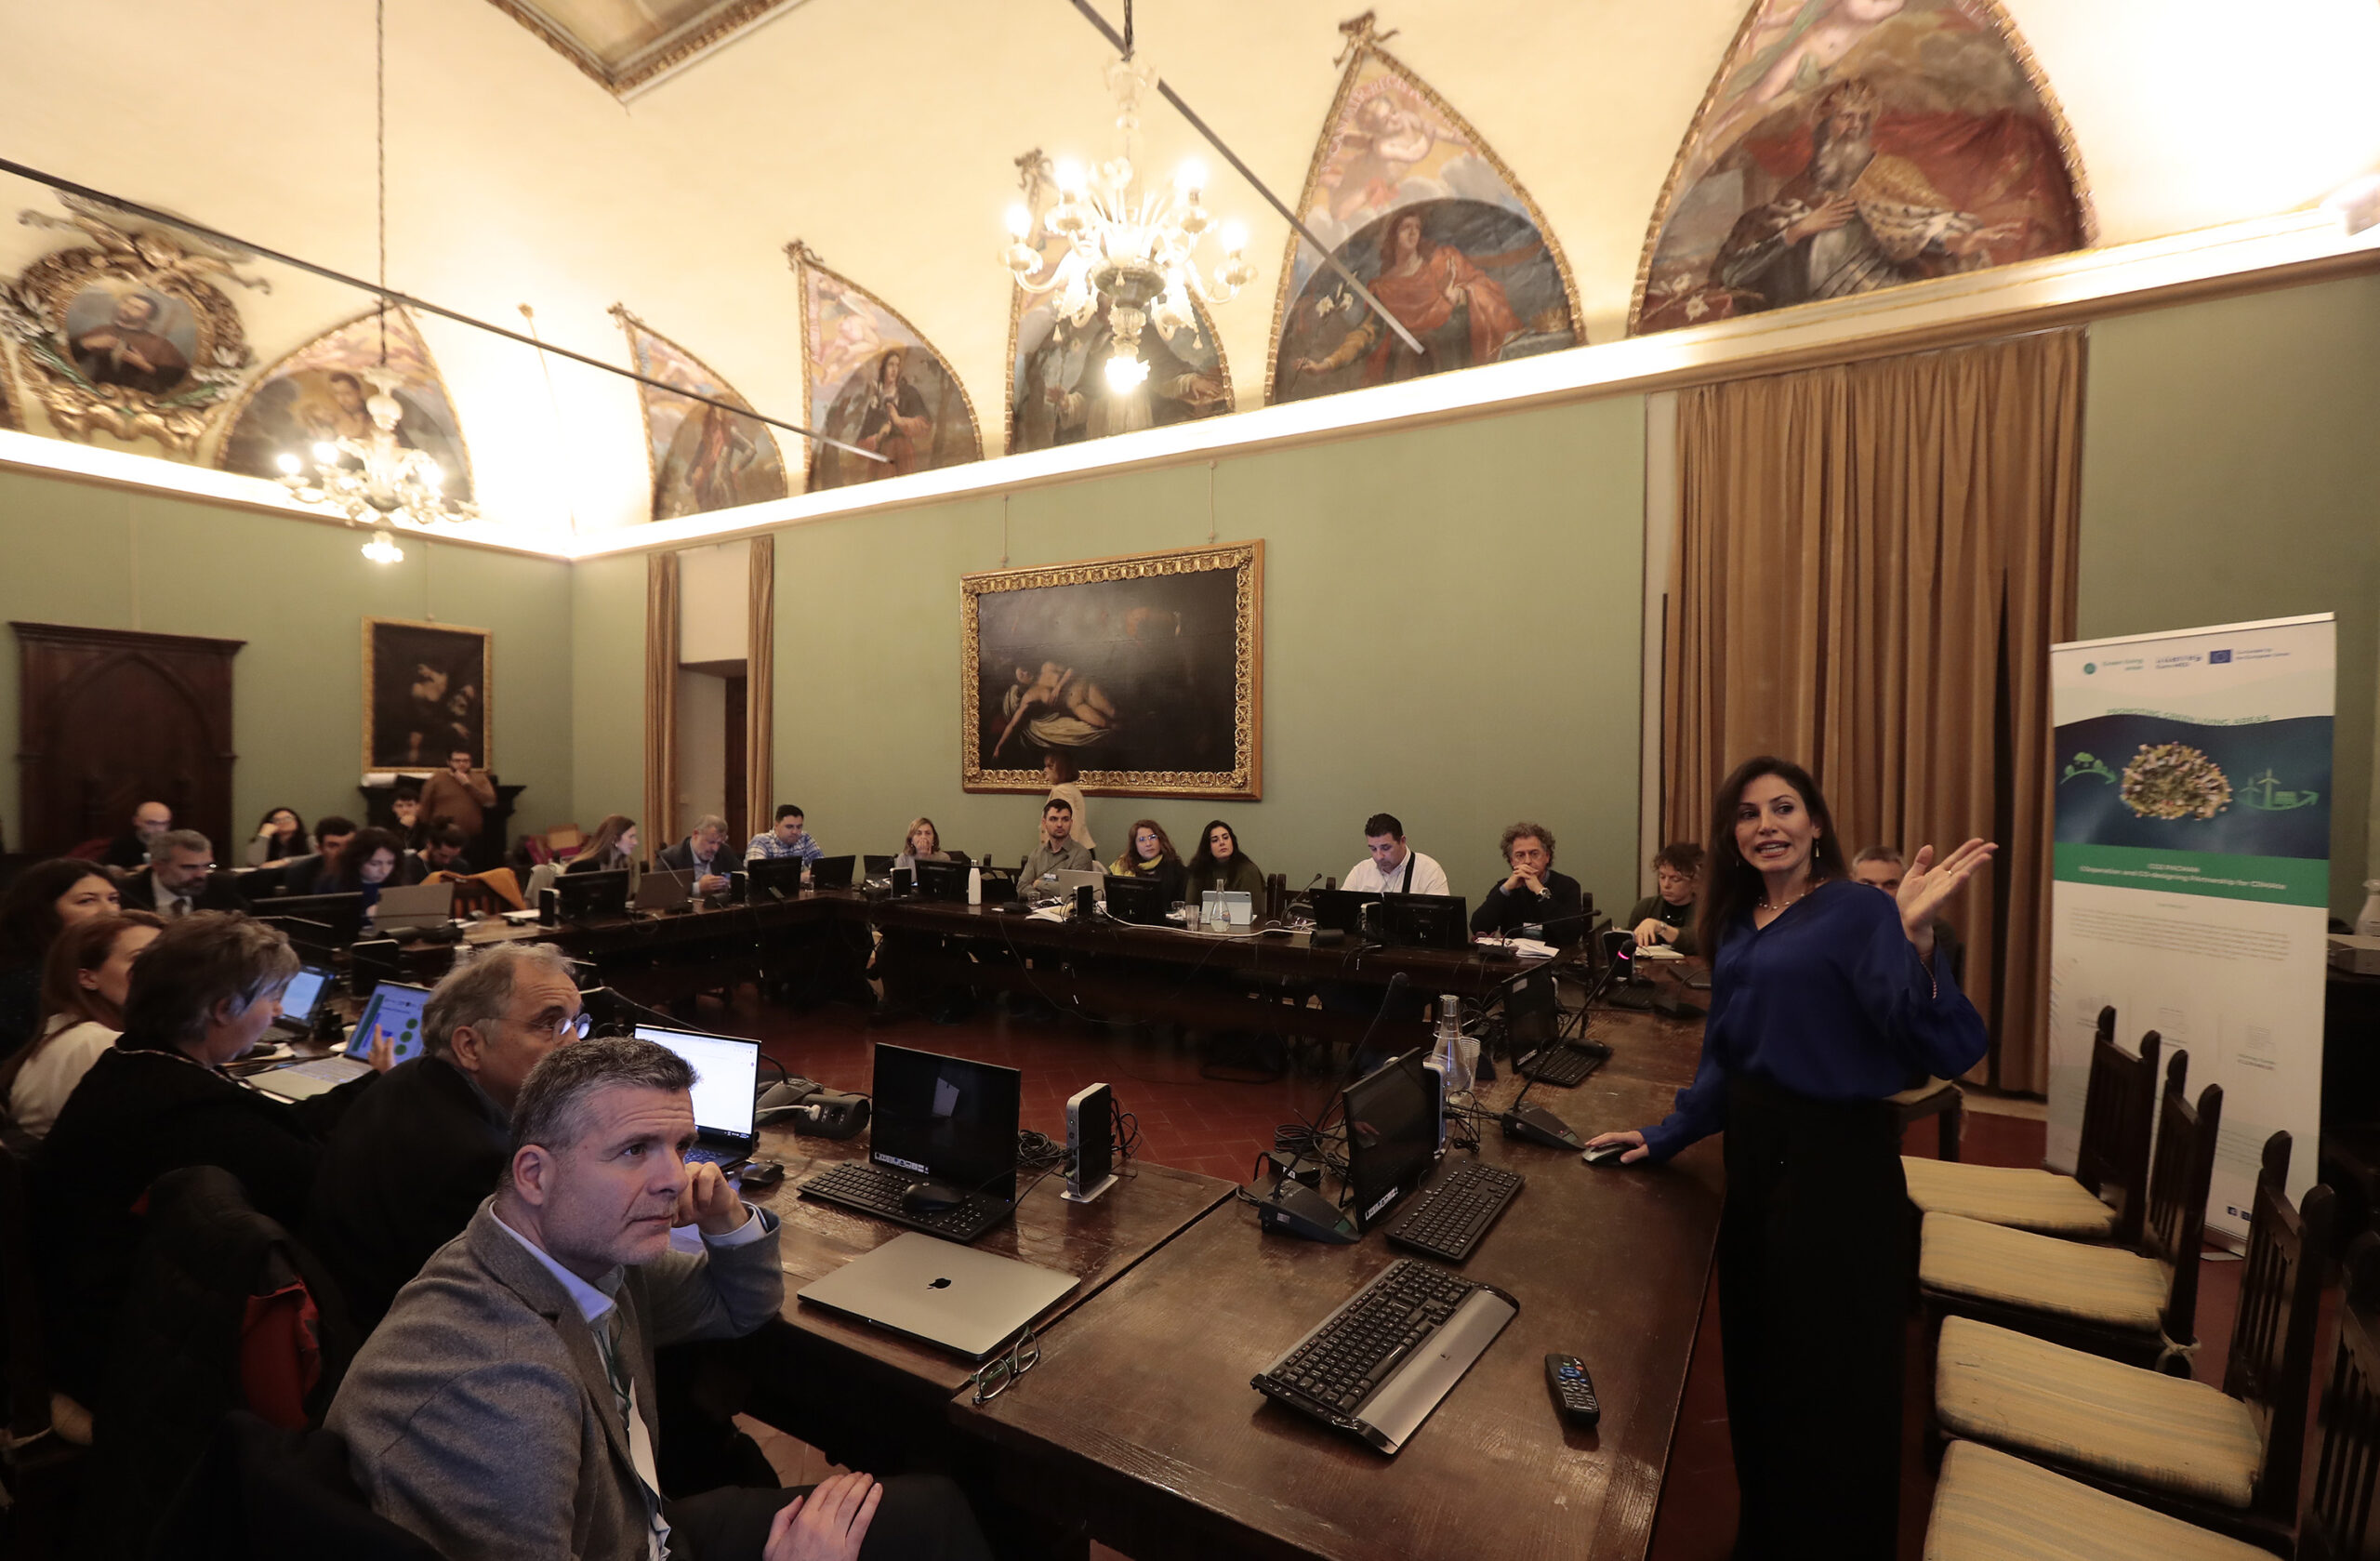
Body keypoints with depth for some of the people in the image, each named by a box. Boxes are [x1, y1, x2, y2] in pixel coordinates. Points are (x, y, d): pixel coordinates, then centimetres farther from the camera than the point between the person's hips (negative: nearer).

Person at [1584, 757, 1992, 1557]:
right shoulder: (1736, 925, 6)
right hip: (1753, 1160, 8)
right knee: (1755, 1364, 23)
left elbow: (1946, 1052, -26)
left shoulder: (1858, 912, -15)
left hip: (1838, 1168, -7)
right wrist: (1666, 1135, 10)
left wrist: (1914, 935, -38)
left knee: (1833, 1381, 9)